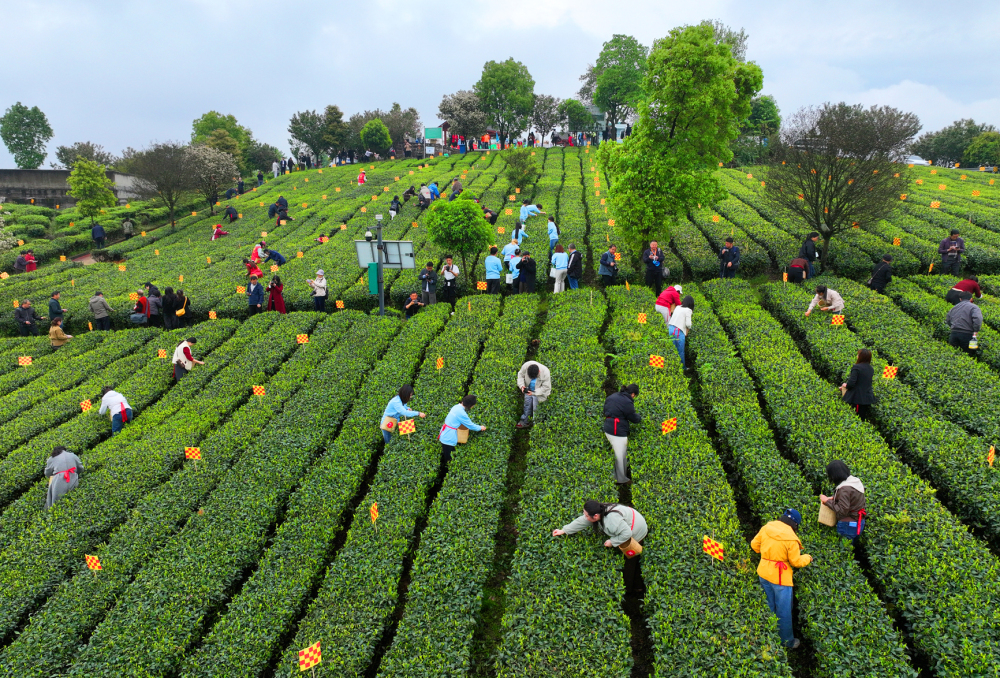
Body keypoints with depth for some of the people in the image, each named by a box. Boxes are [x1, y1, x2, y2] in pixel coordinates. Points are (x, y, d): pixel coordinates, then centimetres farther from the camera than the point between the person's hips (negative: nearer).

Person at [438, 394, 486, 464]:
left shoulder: (457, 407, 6)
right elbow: (470, 425, -10)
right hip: (448, 438, -9)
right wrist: (480, 428, 5)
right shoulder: (461, 412, -22)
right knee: (447, 459, 0)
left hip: (445, 435, 9)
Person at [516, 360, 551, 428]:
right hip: (529, 389, 2)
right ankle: (525, 421, -2)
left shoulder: (545, 372, -31)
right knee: (528, 400, -14)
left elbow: (546, 387, -20)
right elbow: (520, 375, -5)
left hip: (540, 391, -2)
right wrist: (521, 385, -20)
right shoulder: (526, 366, -26)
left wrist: (534, 393, -26)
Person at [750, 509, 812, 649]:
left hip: (763, 573, 6)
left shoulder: (765, 528, -4)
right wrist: (808, 558, 8)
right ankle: (787, 641, 25)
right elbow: (796, 561, -11)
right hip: (780, 578, -6)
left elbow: (754, 544, 6)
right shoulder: (791, 539, -19)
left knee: (769, 607, 21)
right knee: (783, 611, 10)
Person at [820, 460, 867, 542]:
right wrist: (834, 498, 6)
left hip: (848, 525, -9)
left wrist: (827, 501, -14)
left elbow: (842, 511, -23)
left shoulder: (844, 489, -24)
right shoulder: (856, 481, 2)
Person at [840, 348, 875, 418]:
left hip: (858, 398, -7)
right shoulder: (870, 369, 7)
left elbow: (851, 383, -22)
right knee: (863, 418, 16)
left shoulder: (856, 367, -16)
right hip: (868, 398, 7)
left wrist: (845, 385, 0)